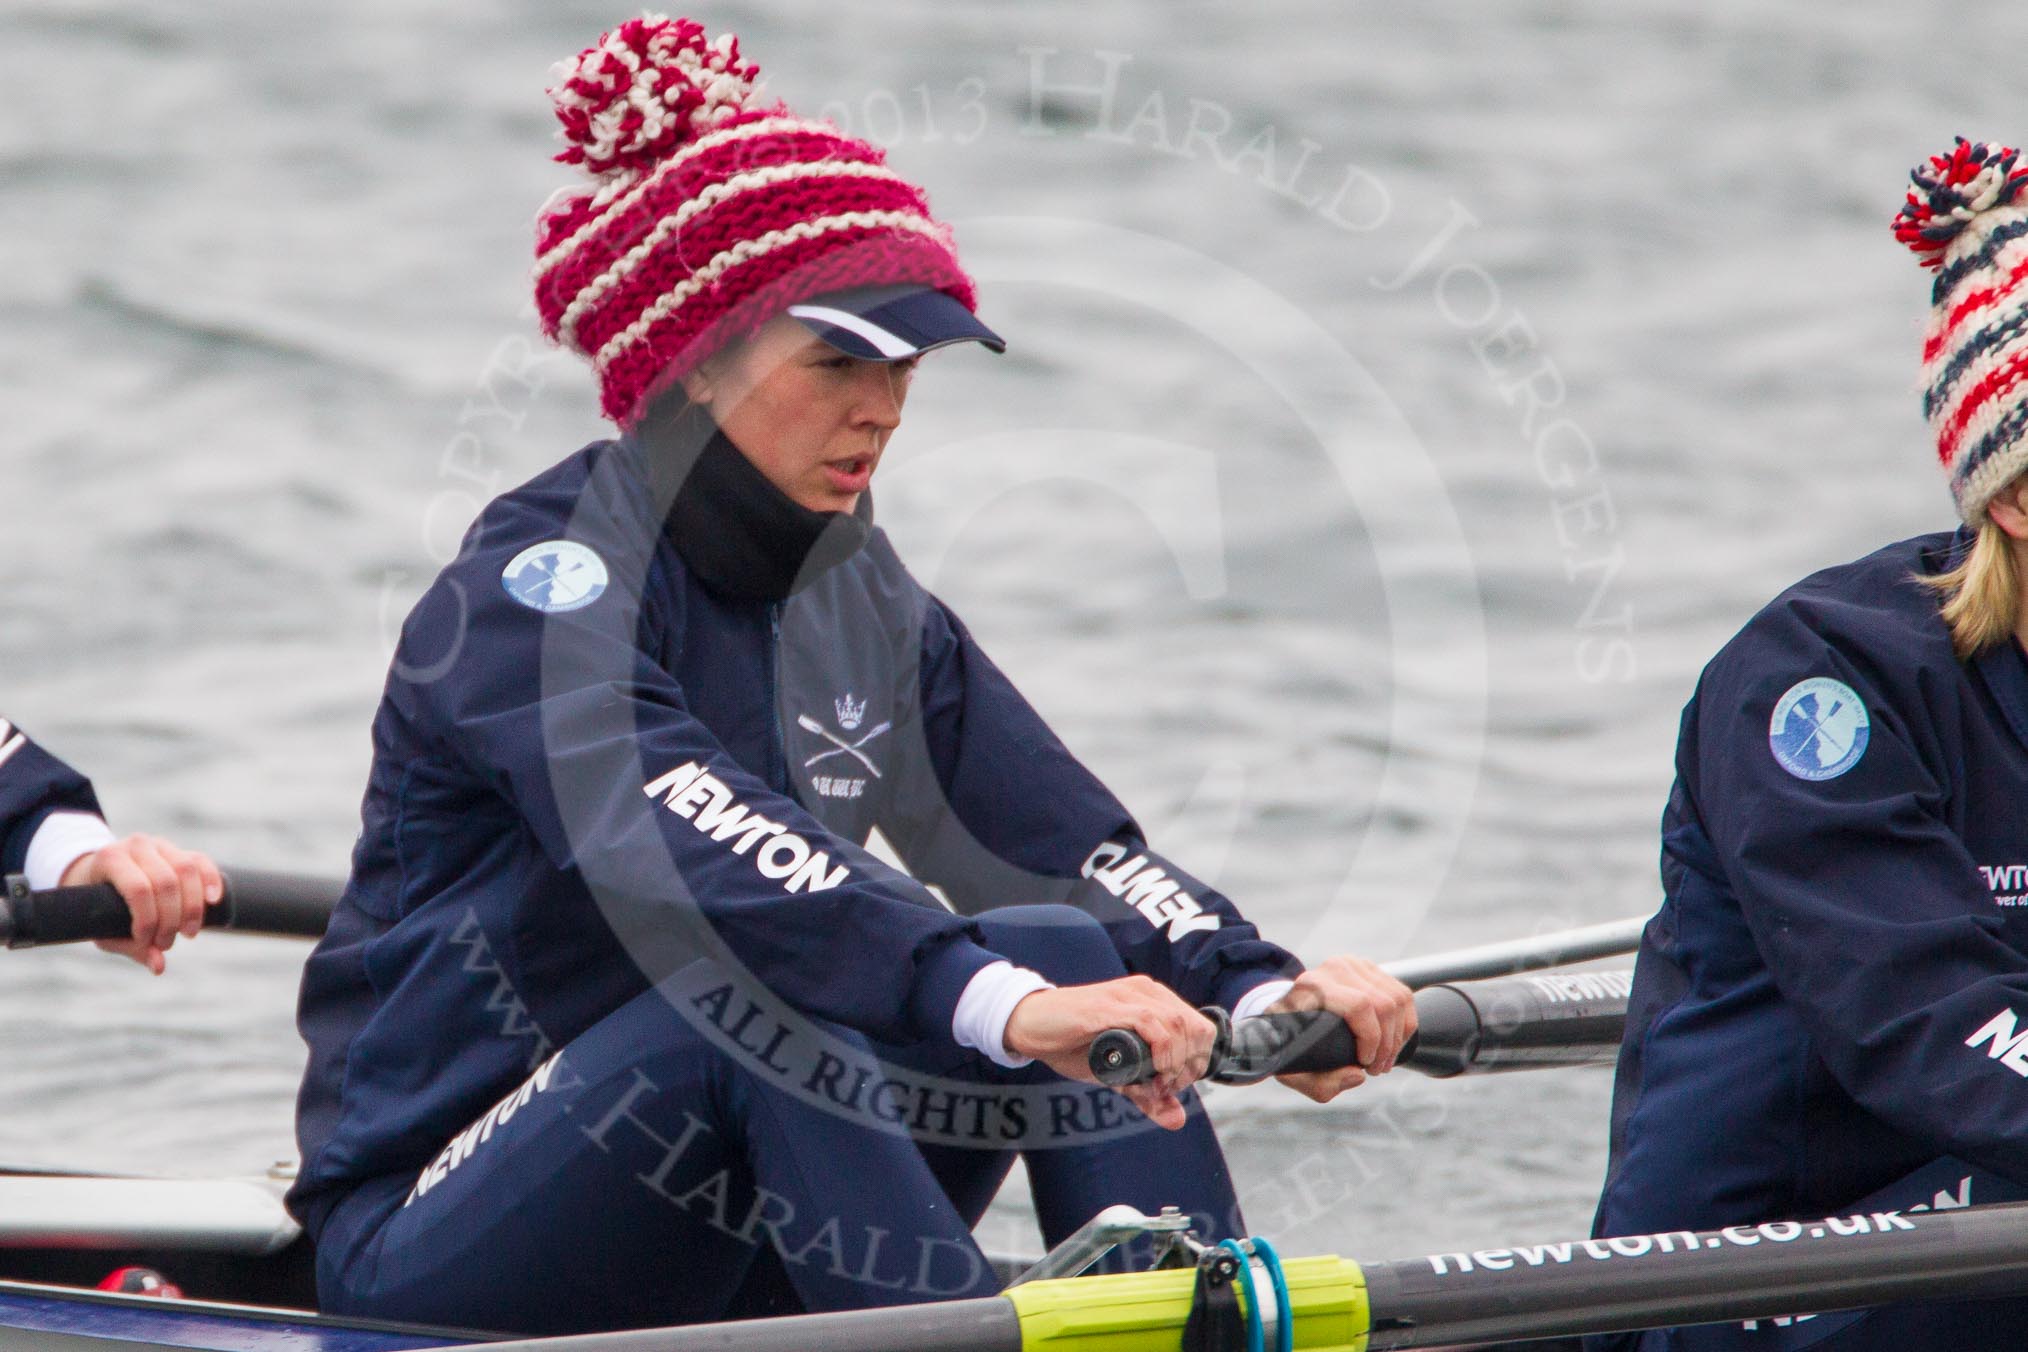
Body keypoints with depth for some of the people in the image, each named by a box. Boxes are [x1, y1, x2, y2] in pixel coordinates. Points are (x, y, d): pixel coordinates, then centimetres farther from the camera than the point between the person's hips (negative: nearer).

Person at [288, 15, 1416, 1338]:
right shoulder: (536, 592, -16)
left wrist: (1261, 991, -22)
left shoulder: (861, 604, 8)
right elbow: (691, 861, -35)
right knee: (772, 993, -32)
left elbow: (1069, 849, -2)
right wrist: (1006, 1005, -48)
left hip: (723, 1254, 7)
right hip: (432, 1254, -7)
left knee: (1071, 953, -11)